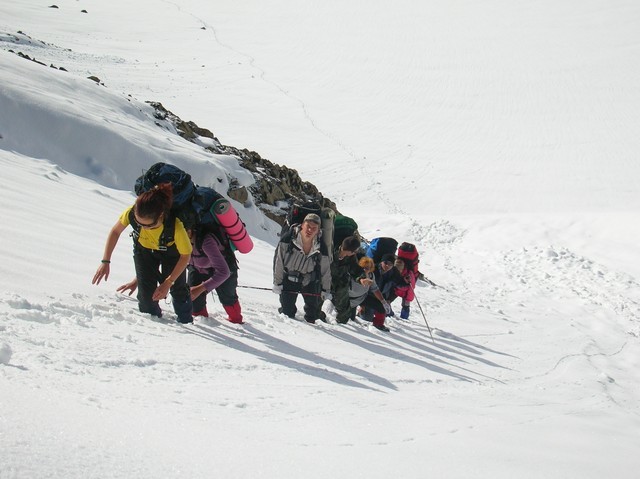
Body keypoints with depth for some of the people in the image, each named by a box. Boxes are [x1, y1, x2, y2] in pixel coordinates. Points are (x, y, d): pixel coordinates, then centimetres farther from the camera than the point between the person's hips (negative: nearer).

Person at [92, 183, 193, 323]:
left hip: (170, 252, -2)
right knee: (146, 291, -10)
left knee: (177, 289, -1)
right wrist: (105, 261, -15)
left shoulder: (175, 227, -45)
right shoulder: (131, 213, -38)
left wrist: (168, 283, -24)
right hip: (144, 249, 2)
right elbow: (115, 231, -15)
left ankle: (185, 323, 25)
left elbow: (185, 255, -25)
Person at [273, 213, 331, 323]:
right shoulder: (288, 239, -22)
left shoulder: (321, 247, -14)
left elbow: (325, 269, 0)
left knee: (313, 309, 6)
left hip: (309, 281, 2)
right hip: (289, 279, -2)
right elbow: (278, 261, -13)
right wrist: (277, 282, -10)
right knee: (288, 312, 1)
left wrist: (326, 290, 6)